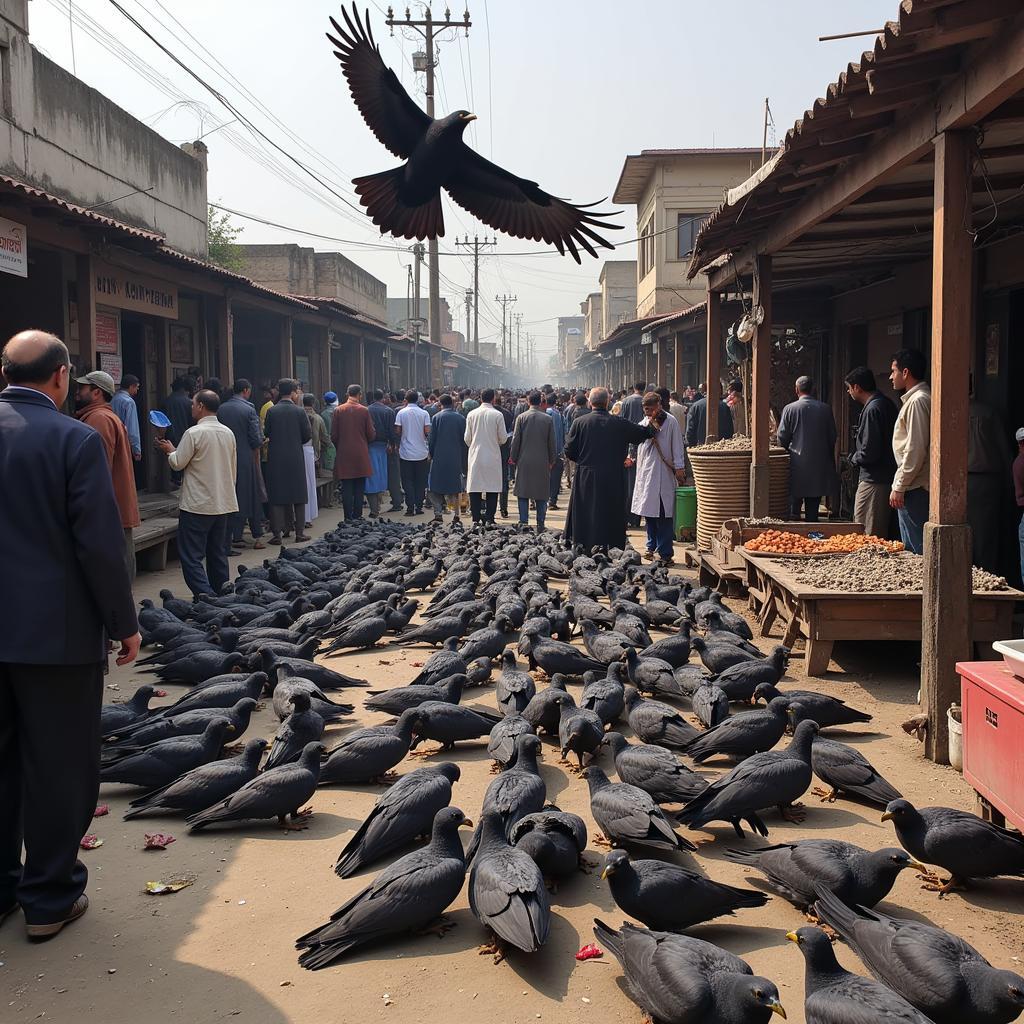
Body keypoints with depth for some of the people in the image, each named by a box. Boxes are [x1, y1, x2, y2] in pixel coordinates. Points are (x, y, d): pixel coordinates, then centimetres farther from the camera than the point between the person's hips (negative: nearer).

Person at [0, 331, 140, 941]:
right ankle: (50, 899, 17)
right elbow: (101, 544, -16)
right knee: (59, 769, 8)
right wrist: (124, 623, -4)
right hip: (58, 632, -5)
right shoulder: (76, 439, -14)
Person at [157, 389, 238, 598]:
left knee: (191, 557, -3)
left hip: (197, 505, -7)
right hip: (225, 504, 7)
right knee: (218, 555, 14)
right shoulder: (228, 433, 7)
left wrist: (170, 450, 14)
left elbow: (177, 463, -6)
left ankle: (205, 596, -14)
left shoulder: (194, 433, -14)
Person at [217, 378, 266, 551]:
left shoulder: (221, 409, 2)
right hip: (246, 458, -4)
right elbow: (256, 439, -11)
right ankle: (256, 538, 8)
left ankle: (235, 538, 9)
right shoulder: (249, 409, -10)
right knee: (251, 498, 6)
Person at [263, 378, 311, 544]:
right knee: (298, 495, 9)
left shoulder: (271, 411, -3)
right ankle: (299, 532, 9)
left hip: (276, 458, 1)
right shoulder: (299, 412, -6)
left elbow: (266, 433, 1)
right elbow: (307, 434, -4)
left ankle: (277, 533, 2)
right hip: (295, 458, -1)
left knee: (277, 496, 5)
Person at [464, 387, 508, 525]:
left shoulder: (472, 414, 0)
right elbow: (503, 438, -3)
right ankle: (489, 519, 1)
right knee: (492, 488, 4)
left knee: (475, 488, 6)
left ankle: (476, 519, 6)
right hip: (493, 456, -2)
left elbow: (467, 438, 4)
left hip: (475, 456, 2)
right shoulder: (497, 415, -7)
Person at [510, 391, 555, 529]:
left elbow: (515, 440, -3)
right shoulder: (548, 419, -2)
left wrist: (513, 458, 8)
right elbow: (552, 442, 2)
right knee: (542, 495, 7)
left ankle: (523, 523, 3)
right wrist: (552, 460, 13)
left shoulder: (521, 418, -5)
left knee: (523, 493, 6)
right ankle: (540, 523, 7)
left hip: (524, 461, 0)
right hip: (543, 462, 1)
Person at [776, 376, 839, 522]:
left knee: (794, 506, 5)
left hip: (797, 463, -2)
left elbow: (782, 438, -4)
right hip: (819, 464, 2)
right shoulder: (826, 409, -1)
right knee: (813, 508, 8)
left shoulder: (789, 409, -7)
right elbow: (832, 437, 4)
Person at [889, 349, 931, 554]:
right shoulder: (913, 399, 18)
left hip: (915, 490, -10)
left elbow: (915, 449, -20)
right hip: (912, 487, 10)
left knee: (916, 550, -8)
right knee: (910, 548, 13)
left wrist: (899, 487, -17)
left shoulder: (918, 400, -14)